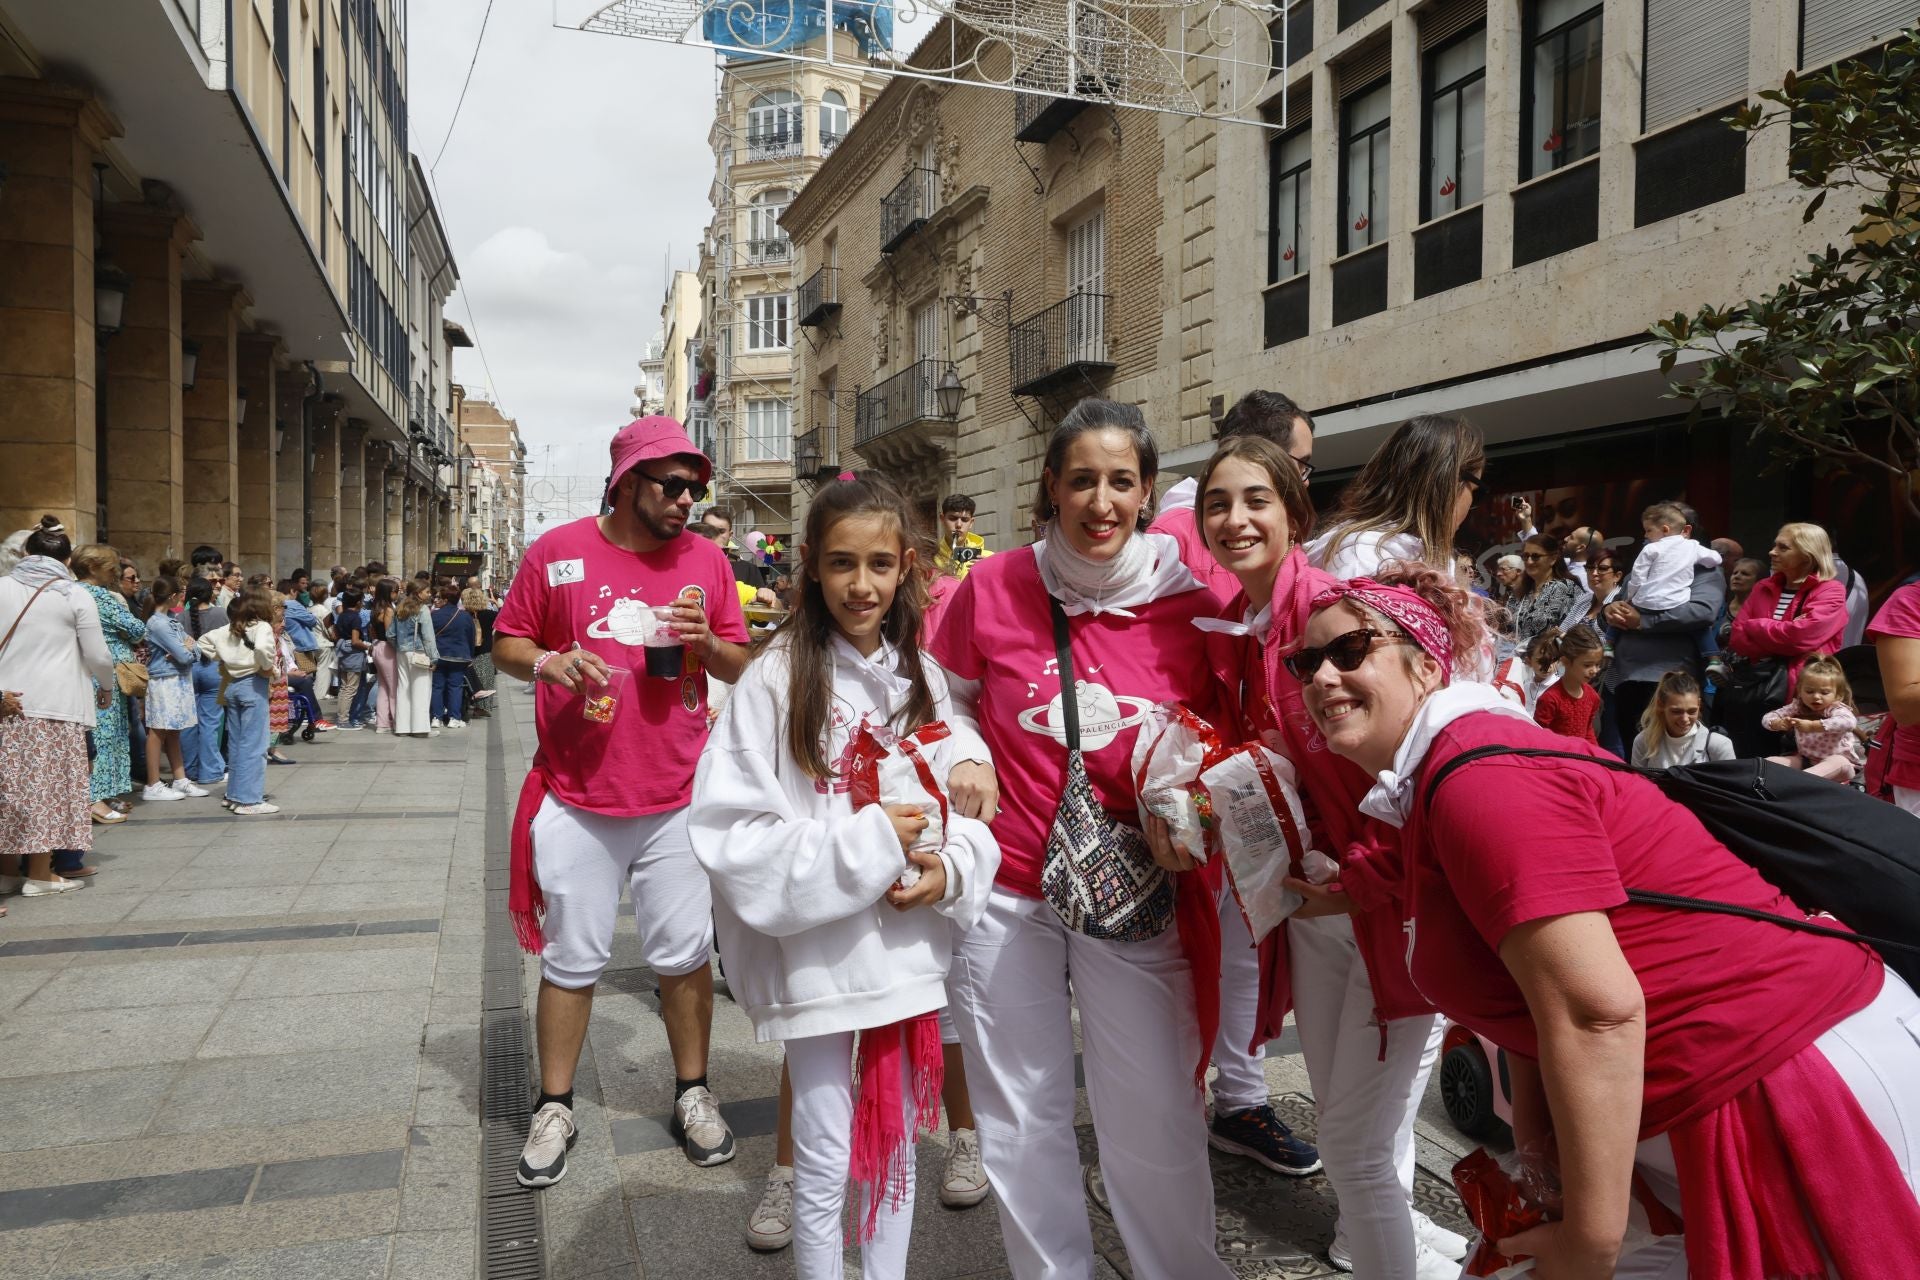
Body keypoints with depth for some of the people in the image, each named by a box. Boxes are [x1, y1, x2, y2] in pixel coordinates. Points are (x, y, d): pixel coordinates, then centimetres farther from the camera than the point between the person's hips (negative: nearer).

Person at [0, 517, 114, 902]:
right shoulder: (76, 596, -2)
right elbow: (98, 656, -2)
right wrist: (105, 687, 16)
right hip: (56, 705, -3)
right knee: (48, 787, 3)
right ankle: (39, 874, 7)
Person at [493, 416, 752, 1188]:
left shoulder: (706, 560, 3)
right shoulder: (558, 552, -2)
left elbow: (740, 669, 8)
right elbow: (506, 644, 5)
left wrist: (706, 641, -13)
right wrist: (549, 662, -15)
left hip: (678, 798, 1)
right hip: (576, 799, -1)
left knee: (684, 953, 10)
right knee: (570, 959, 9)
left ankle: (692, 1093, 28)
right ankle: (554, 1107, 26)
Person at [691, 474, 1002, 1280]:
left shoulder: (922, 676, 1)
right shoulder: (777, 677, -12)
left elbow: (966, 799, 5)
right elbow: (729, 829, -16)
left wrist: (949, 866, -15)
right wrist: (865, 845, -21)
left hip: (909, 950, 4)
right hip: (816, 956, -4)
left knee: (896, 1146, 19)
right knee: (825, 1162, 9)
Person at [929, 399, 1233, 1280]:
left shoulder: (1190, 603, -5)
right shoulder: (994, 587, -6)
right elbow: (945, 696, 11)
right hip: (1007, 891, 1)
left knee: (1155, 1118, 6)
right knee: (1021, 1117, 14)